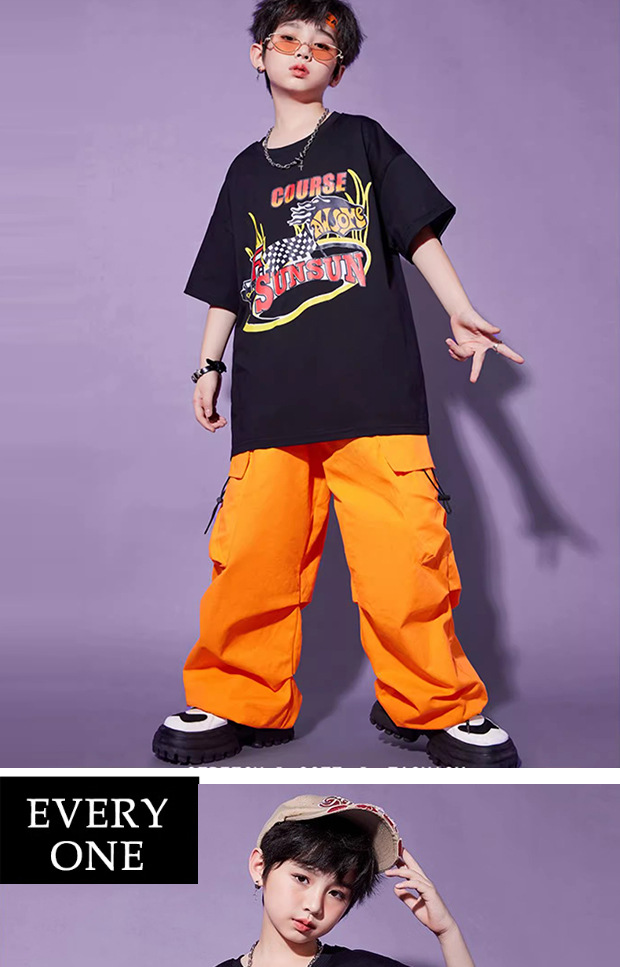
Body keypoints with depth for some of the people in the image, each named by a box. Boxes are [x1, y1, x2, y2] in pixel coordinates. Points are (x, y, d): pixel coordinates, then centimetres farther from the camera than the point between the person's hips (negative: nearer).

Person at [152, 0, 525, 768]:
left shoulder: (361, 140, 15)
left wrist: (460, 312, -2)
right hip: (271, 397, 3)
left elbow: (419, 231, 10)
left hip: (373, 385, -2)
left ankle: (438, 706, 11)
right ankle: (239, 703, 14)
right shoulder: (246, 172, 21)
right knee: (250, 552, -5)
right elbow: (228, 286, 24)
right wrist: (209, 365, 16)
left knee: (404, 550, -8)